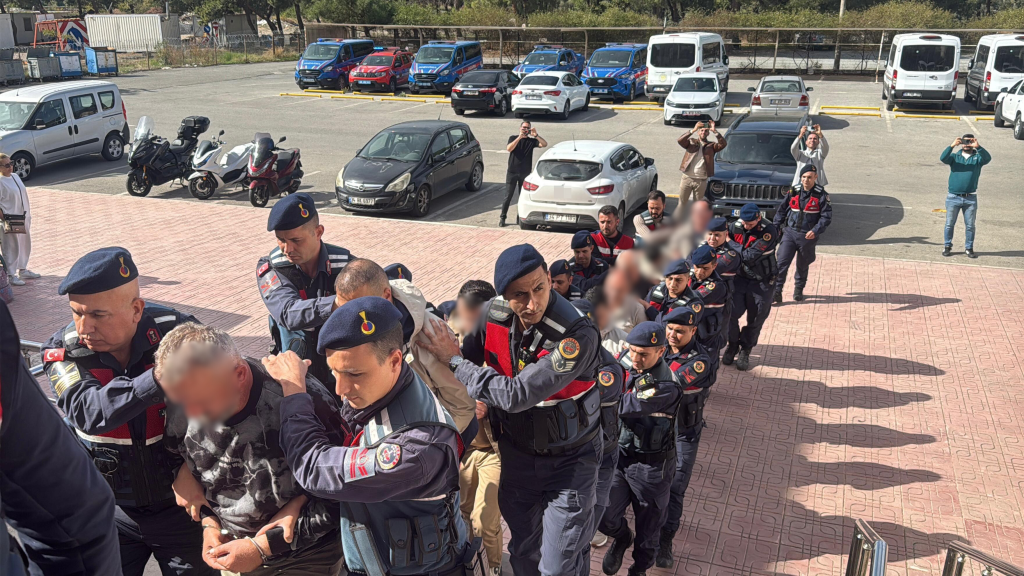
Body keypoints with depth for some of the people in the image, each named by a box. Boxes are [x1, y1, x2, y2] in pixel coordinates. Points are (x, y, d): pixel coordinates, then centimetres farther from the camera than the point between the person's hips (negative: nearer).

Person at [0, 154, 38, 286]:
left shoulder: (15, 176, 9)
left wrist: (28, 214, 16)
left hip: (23, 217, 8)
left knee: (25, 244, 17)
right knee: (11, 247, -1)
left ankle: (23, 270, 31)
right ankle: (11, 275, 7)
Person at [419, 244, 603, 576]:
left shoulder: (578, 336, -32)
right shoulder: (494, 317, -14)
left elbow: (516, 395, -35)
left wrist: (453, 359, -26)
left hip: (568, 459, -5)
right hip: (516, 452, 5)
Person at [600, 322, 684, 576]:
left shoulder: (666, 387, -27)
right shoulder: (624, 360, -9)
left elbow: (623, 407, -34)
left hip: (651, 465, -4)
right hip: (621, 453, 4)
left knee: (647, 527, 15)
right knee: (605, 516, 2)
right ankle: (622, 538, 38)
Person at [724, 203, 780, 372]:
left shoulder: (769, 232, -22)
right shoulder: (736, 226, -8)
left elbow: (749, 256, -28)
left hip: (761, 281, -3)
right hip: (740, 277, 3)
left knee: (756, 318, 4)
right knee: (730, 312, -6)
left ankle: (745, 350, 24)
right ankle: (732, 345, 19)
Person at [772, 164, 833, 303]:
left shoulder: (821, 195, -5)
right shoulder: (793, 192, 3)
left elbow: (826, 217, -6)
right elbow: (781, 210, 10)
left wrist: (815, 231, -20)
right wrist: (774, 228, 3)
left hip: (808, 236, -1)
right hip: (789, 232, 1)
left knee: (803, 265, 14)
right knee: (781, 263, -10)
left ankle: (798, 290, 34)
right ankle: (776, 292, -6)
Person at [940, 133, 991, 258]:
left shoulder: (977, 158, 7)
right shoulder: (955, 157, 7)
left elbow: (987, 158, -14)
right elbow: (943, 158, -12)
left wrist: (978, 147, -26)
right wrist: (952, 145, -23)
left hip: (970, 199, 1)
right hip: (953, 197, 0)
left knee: (970, 225, 6)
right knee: (949, 224, 5)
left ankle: (969, 248, 15)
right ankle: (947, 246, 15)